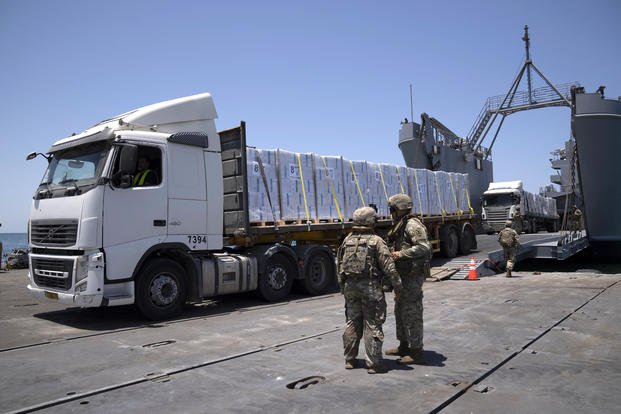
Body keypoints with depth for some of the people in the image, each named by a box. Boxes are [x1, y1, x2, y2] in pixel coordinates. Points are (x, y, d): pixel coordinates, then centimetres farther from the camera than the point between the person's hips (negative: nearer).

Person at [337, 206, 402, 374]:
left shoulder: (347, 241, 8)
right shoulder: (376, 241, -10)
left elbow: (340, 265, 13)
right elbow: (389, 267, -12)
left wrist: (343, 288, 21)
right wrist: (397, 286, -2)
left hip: (350, 286, 5)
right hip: (370, 287, -5)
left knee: (353, 323, 15)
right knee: (372, 325, 2)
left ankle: (349, 360, 23)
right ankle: (373, 364, 6)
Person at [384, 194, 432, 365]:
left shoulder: (412, 225, -16)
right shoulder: (400, 226, 15)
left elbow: (424, 247, -27)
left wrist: (402, 254, -26)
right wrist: (391, 251, 10)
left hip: (412, 276, -11)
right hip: (403, 275, 11)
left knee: (412, 314, -4)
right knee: (400, 311, 19)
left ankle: (416, 352, 6)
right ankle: (404, 346, 32)